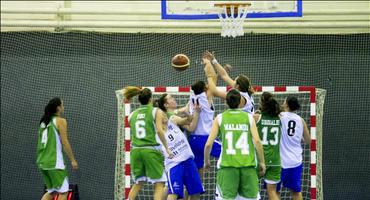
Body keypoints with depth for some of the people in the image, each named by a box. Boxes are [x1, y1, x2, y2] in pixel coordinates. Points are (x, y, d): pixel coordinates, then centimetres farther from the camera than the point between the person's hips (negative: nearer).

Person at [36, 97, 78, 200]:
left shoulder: (43, 122, 16)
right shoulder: (60, 121, -6)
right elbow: (64, 142, -11)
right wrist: (73, 160, -6)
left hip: (42, 161, 8)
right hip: (54, 162, -7)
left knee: (52, 191, 16)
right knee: (63, 191, 0)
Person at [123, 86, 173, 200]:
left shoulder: (132, 115, 13)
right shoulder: (156, 112, 0)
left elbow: (135, 132, 14)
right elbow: (159, 130, -12)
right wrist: (167, 148, -8)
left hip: (136, 150, 5)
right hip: (151, 150, -5)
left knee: (138, 183, 19)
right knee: (159, 184, 0)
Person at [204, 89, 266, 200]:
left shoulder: (220, 118, 5)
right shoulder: (249, 117, 7)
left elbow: (209, 144, 1)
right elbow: (257, 141, -3)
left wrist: (206, 161, 17)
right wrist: (261, 162, 6)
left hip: (227, 164, -1)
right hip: (248, 165, 1)